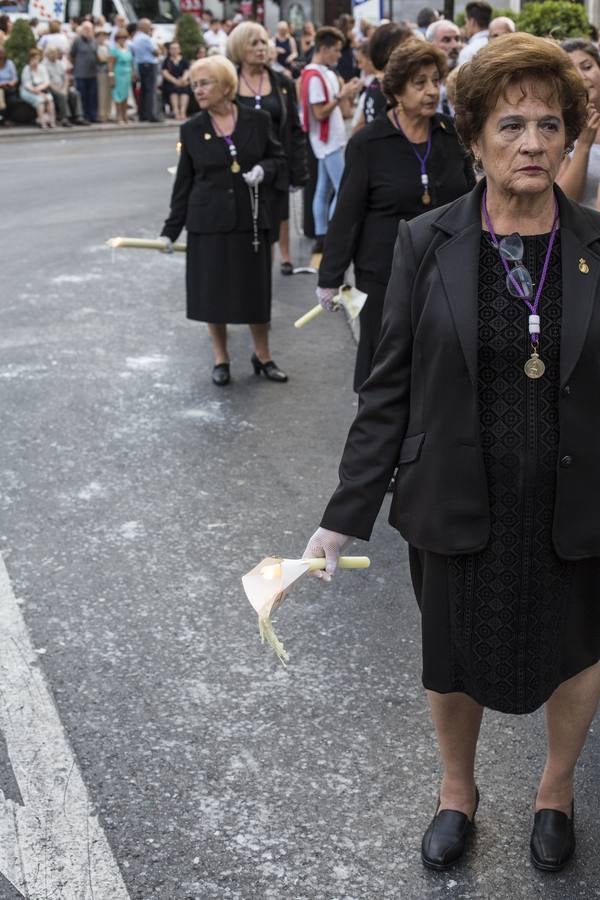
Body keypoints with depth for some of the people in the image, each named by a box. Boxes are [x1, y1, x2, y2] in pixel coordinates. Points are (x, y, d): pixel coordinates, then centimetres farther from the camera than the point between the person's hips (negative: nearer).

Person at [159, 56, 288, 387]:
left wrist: (264, 170, -15)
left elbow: (278, 159, 9)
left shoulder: (257, 121, -1)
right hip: (208, 223, 0)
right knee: (212, 292, 5)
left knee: (255, 289, 7)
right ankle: (221, 359, 22)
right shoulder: (191, 129, 1)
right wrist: (171, 230, 3)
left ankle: (262, 356, 25)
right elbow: (184, 183, 5)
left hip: (250, 221, 0)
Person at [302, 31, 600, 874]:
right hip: (458, 510, 0)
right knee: (453, 663, 18)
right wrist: (346, 513, -4)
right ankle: (457, 789, 48)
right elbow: (390, 387, -4)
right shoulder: (426, 243, -7)